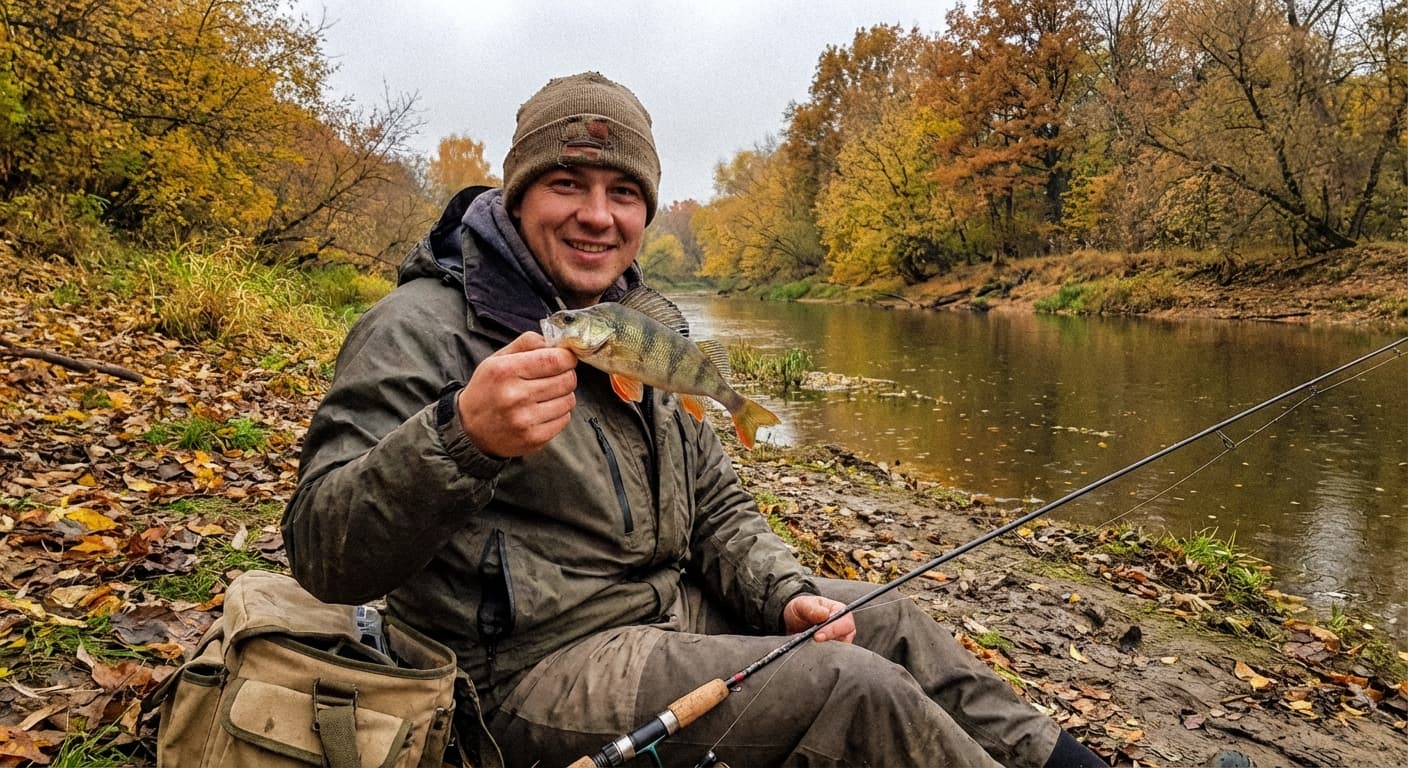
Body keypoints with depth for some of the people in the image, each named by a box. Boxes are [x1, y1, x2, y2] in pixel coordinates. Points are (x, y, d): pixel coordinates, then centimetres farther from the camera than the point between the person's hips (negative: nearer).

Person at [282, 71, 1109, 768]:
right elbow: (324, 555, -24)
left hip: (669, 608, 8)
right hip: (537, 664, -8)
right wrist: (461, 438, -41)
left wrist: (787, 592, -5)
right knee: (856, 690, -18)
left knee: (895, 624, 10)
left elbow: (717, 504, 14)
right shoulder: (425, 328, -15)